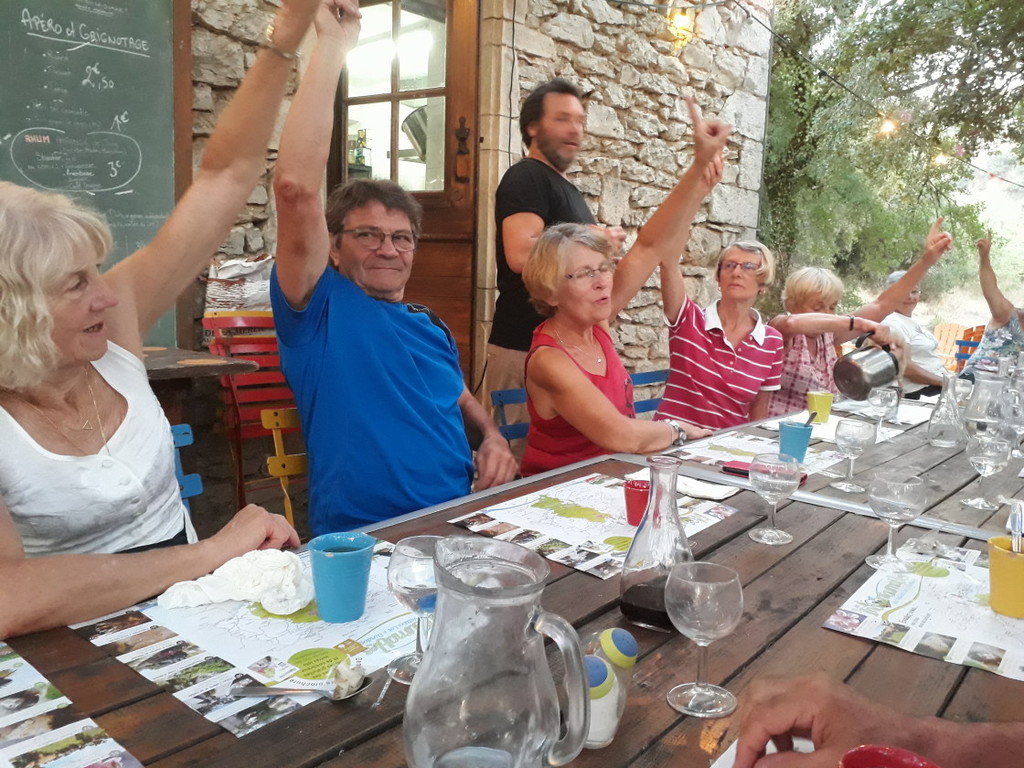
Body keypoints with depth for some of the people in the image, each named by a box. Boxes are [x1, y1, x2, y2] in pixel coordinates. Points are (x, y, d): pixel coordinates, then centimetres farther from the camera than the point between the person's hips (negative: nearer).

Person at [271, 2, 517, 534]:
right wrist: (331, 46, -14)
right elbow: (295, 187, -17)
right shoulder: (320, 309, -4)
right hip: (362, 546, -4)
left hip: (460, 523, 5)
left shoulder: (433, 327, 15)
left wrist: (494, 440, 5)